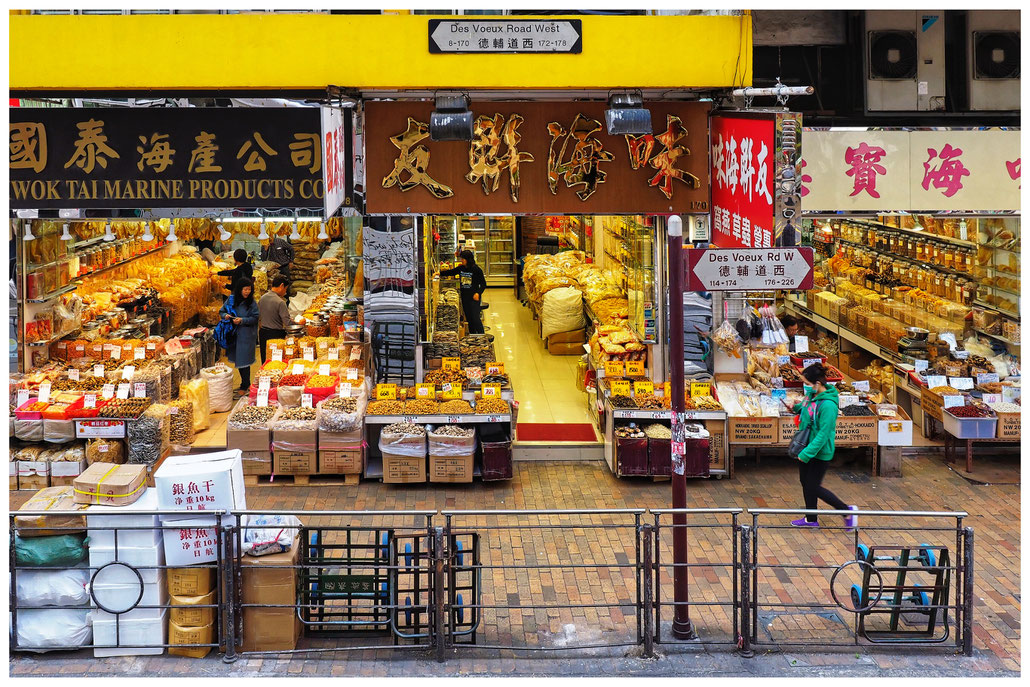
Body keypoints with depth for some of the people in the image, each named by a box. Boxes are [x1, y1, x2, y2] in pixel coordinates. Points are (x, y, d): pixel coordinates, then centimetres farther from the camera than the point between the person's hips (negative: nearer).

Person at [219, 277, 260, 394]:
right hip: (234, 334, 5)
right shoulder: (231, 299, 2)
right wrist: (225, 315, -12)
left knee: (243, 361, -3)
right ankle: (246, 383, 29)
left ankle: (244, 387, 9)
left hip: (246, 335, -5)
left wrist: (242, 320, -21)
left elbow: (255, 318, -8)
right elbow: (222, 311, 10)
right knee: (238, 359, 14)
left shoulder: (251, 303, -8)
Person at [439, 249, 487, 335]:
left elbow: (483, 284, -6)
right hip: (464, 298, 6)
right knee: (469, 319, 11)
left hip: (474, 298, -6)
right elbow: (450, 272, 19)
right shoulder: (461, 268, 7)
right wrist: (440, 273, 6)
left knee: (476, 318, -9)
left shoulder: (476, 270, -10)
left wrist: (478, 293, -20)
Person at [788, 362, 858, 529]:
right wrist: (797, 407, 0)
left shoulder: (828, 405, -27)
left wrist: (806, 453, -25)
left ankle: (847, 511, 14)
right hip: (806, 447, 9)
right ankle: (811, 519, 34)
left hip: (820, 452, -9)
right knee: (806, 483, 18)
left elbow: (823, 434, -26)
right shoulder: (811, 395, -1)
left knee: (813, 487, 1)